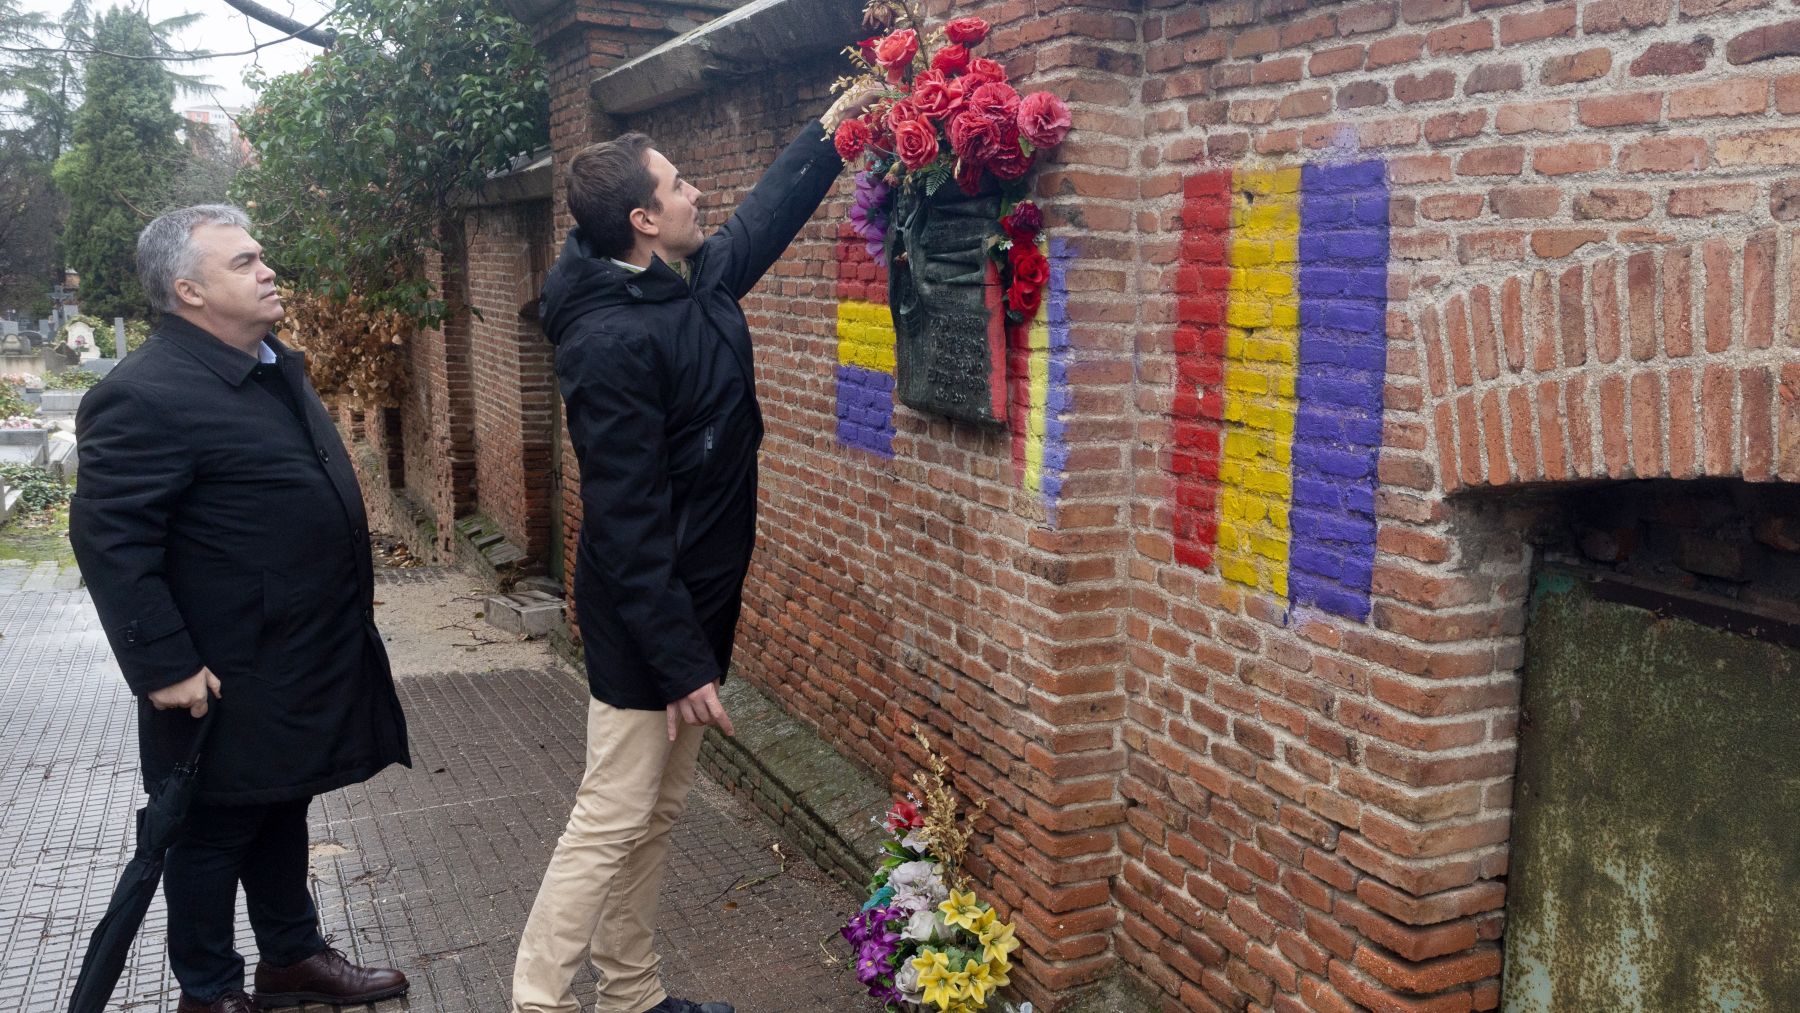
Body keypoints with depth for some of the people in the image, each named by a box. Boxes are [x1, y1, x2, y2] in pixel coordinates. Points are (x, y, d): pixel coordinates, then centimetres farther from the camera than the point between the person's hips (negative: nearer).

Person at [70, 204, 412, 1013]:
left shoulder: (274, 367, 9)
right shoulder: (144, 396, -21)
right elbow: (109, 540, -22)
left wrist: (347, 597, 21)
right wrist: (162, 665, -22)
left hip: (304, 660, 9)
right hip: (230, 680, -9)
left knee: (282, 811, 22)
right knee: (214, 833, 10)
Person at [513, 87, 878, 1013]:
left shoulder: (697, 282, 5)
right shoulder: (611, 341, -22)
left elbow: (765, 214, 26)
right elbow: (628, 526, -25)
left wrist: (830, 127, 28)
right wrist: (681, 664, -24)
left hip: (693, 605, 10)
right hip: (646, 624, -9)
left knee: (656, 816, 17)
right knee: (611, 822, -1)